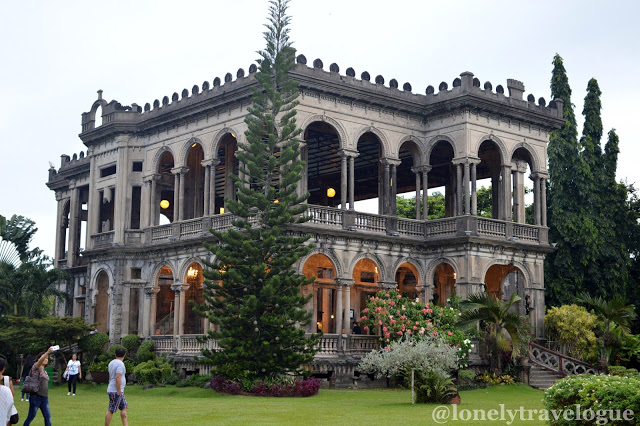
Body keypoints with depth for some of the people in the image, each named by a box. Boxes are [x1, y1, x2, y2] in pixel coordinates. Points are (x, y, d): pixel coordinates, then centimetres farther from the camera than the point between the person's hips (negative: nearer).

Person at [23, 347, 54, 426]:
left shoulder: (44, 371, 18)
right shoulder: (36, 367, -5)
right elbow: (40, 361, -27)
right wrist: (48, 352, -43)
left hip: (44, 397, 7)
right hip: (36, 396, -7)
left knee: (47, 416, 2)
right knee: (31, 417, 0)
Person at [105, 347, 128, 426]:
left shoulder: (111, 363, 12)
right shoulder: (120, 364, -15)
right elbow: (118, 378, -23)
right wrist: (119, 391, -20)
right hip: (116, 391, -9)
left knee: (124, 408, 11)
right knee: (111, 411, -4)